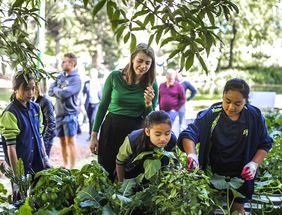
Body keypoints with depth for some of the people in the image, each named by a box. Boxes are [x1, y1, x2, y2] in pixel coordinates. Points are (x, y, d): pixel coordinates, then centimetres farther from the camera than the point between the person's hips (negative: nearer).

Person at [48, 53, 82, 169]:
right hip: (59, 113, 7)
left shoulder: (76, 79, -9)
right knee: (62, 141, 13)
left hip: (70, 113, -7)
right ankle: (65, 165, 23)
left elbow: (64, 94, -19)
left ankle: (72, 167, -2)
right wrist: (60, 92, -9)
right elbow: (50, 92, 7)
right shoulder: (60, 76, 13)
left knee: (70, 141, -5)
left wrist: (56, 90, -2)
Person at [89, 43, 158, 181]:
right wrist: (94, 135, 2)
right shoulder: (115, 77, -5)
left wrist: (149, 104, -18)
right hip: (111, 129, 0)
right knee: (105, 171, 6)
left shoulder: (151, 86, -2)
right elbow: (103, 106, 3)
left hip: (135, 132, 0)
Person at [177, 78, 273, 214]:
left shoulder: (255, 117, -11)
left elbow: (265, 144, 0)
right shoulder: (211, 115, -16)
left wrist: (254, 164, -16)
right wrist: (191, 154, -40)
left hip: (241, 176, 1)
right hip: (212, 173, -1)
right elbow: (189, 134, -21)